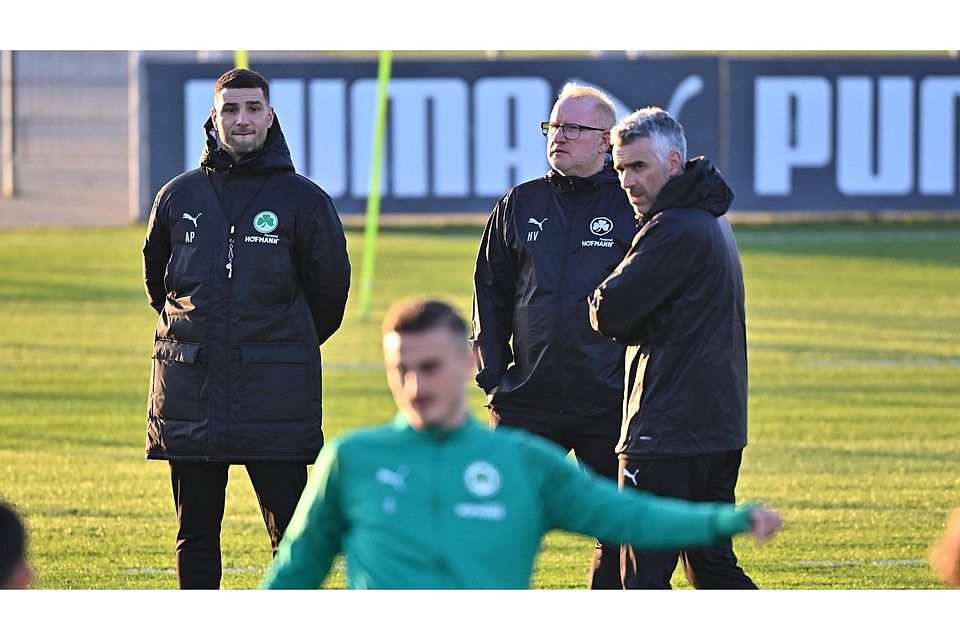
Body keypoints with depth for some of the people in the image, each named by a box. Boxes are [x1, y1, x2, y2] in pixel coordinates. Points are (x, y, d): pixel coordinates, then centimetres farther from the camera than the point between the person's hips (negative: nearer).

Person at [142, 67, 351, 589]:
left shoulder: (304, 201, 1)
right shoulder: (179, 197, 8)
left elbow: (329, 290, 10)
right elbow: (156, 278, 22)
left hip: (276, 396, -3)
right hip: (190, 386, 3)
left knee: (292, 532, -4)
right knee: (195, 534, 7)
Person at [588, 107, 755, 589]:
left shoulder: (674, 229, -16)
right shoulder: (712, 221, 16)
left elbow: (608, 314, -16)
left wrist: (602, 299, 4)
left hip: (668, 430, -10)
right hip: (719, 424, 10)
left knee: (643, 577, -6)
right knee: (713, 566, 16)